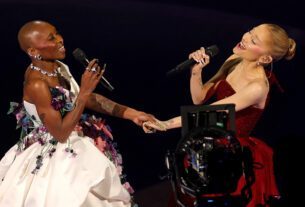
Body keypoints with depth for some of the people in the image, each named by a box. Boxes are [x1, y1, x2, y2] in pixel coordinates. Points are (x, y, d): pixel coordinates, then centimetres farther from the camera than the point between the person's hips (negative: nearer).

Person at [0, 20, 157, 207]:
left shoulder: (57, 67, -4)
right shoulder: (36, 84, -30)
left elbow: (87, 99, 7)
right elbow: (60, 133, -27)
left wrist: (132, 113, 3)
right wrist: (84, 91, -31)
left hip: (72, 148, 8)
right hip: (54, 159, -8)